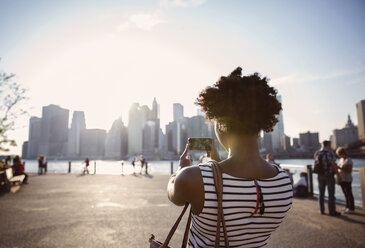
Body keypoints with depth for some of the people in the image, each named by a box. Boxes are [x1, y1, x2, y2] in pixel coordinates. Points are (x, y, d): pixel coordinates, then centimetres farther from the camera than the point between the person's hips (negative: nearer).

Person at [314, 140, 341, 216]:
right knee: (331, 194, 2)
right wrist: (338, 174, -8)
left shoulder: (317, 153, 4)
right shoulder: (329, 152, -15)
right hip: (329, 176, -6)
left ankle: (322, 210, 17)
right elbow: (333, 164, -18)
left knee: (321, 193, 12)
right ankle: (332, 211, 8)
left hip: (320, 175, 6)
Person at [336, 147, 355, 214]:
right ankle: (348, 207, 24)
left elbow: (349, 171, -20)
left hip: (347, 180, -8)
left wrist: (340, 168, -24)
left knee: (349, 194, 1)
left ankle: (352, 209, 10)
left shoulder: (349, 160, -14)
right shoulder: (341, 159, 11)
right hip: (341, 179, 8)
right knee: (345, 194, 14)